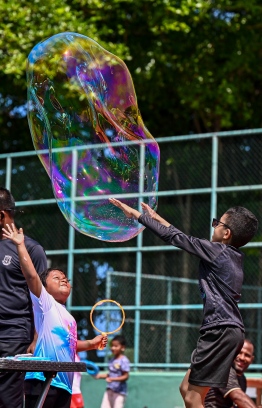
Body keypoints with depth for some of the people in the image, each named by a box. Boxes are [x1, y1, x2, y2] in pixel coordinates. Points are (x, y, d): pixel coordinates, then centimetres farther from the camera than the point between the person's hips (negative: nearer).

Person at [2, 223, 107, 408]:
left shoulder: (69, 318, 23)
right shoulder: (45, 304, 0)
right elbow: (31, 275, -13)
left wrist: (90, 343, 28)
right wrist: (21, 246, -14)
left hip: (64, 383, 9)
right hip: (43, 379, -9)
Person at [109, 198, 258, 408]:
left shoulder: (218, 251, -10)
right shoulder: (234, 256, 14)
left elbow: (175, 237, -6)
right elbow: (184, 238, 25)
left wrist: (135, 213, 2)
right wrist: (157, 217, 32)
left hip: (221, 330, -10)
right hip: (229, 330, 10)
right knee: (187, 388, 16)